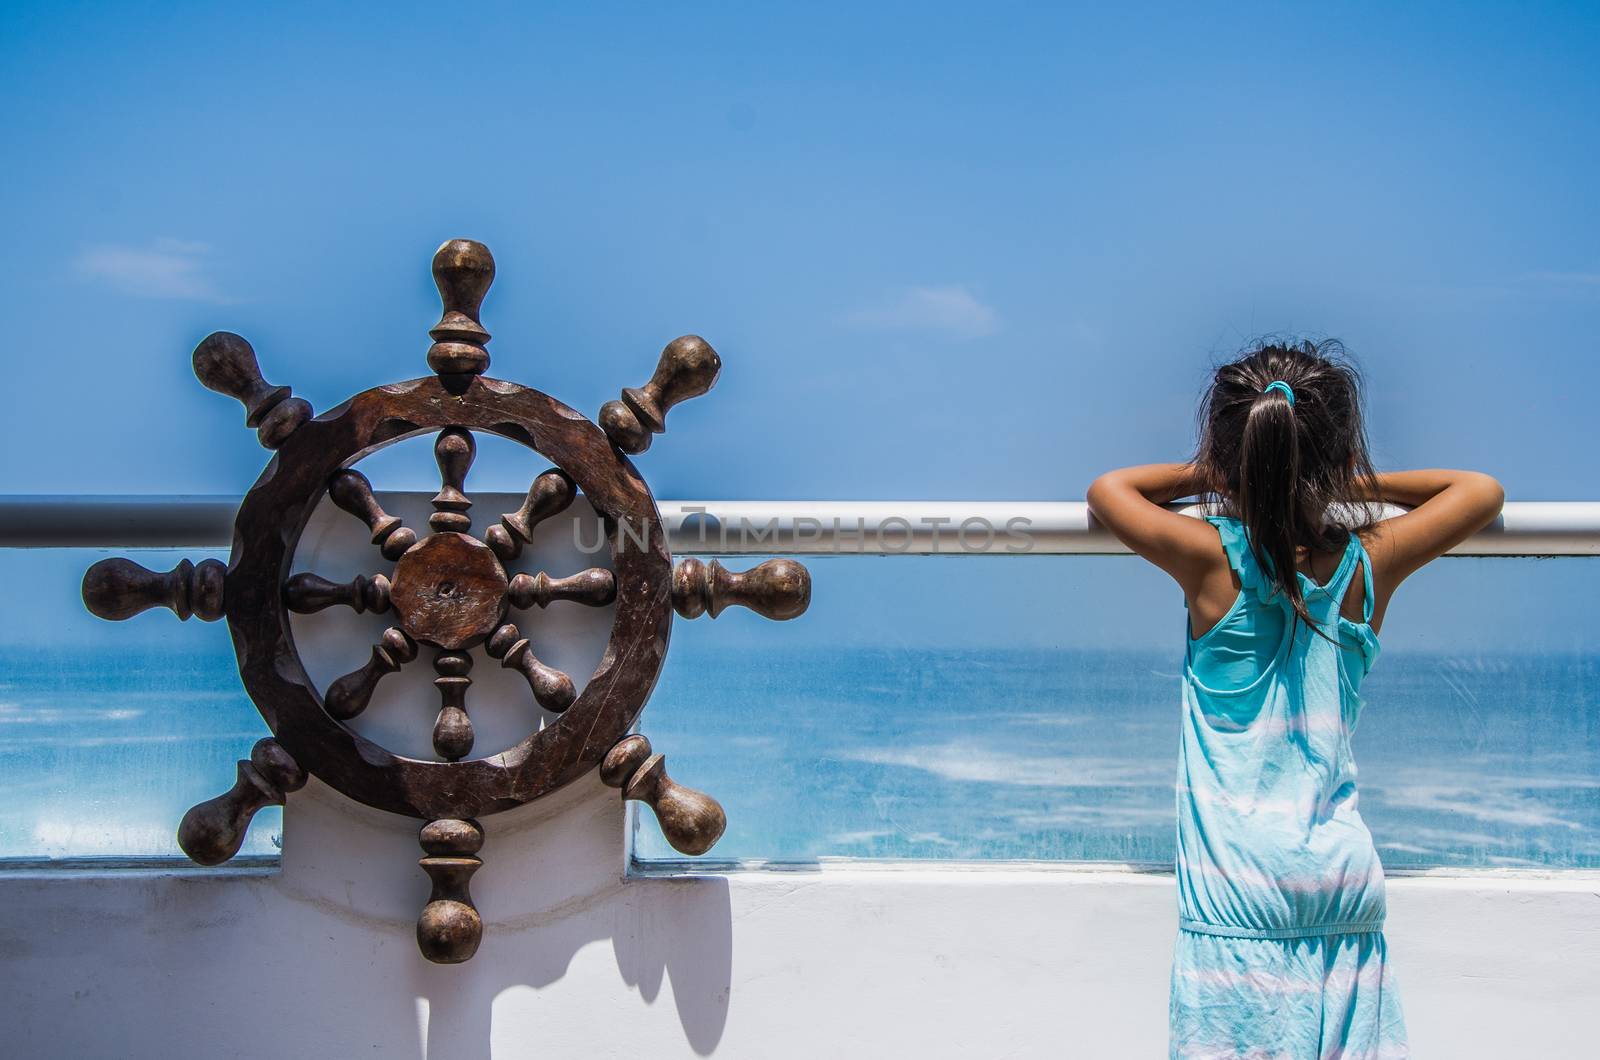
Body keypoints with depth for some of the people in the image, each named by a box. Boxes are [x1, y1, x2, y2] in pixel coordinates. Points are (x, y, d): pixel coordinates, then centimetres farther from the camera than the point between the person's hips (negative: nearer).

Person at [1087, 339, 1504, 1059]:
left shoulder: (1211, 559, -7)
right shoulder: (1370, 563, 0)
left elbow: (1107, 489, 11)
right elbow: (1482, 491, 17)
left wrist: (1203, 476, 20)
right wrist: (1356, 483, 20)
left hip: (1236, 889, -3)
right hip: (1345, 879, 3)